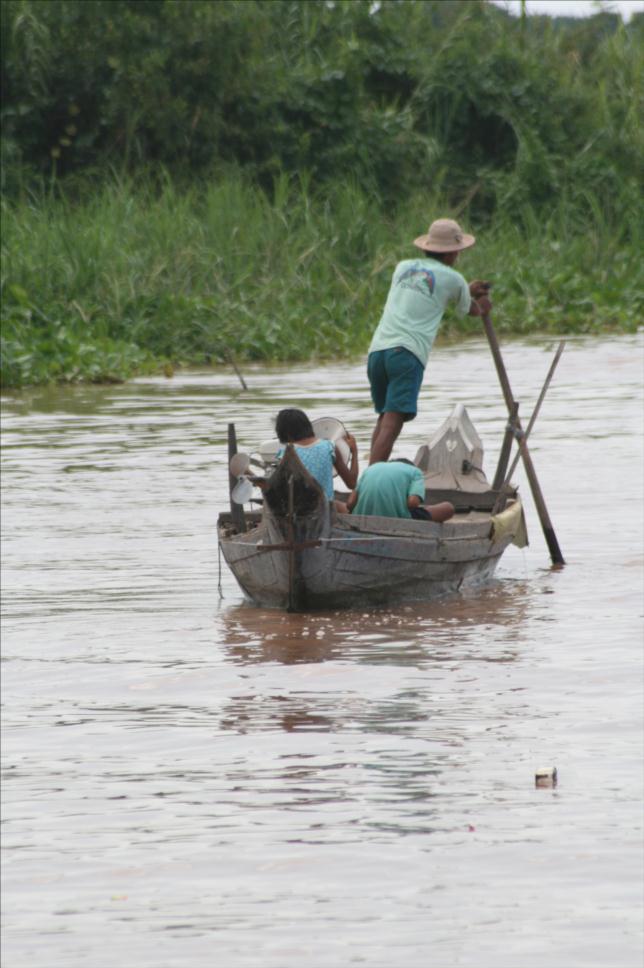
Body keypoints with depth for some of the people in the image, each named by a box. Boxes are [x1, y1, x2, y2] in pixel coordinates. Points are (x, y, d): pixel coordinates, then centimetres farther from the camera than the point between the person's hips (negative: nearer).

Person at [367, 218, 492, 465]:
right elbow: (470, 310, 27)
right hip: (407, 352, -6)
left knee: (384, 418, 21)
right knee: (392, 423, -14)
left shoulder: (403, 267, 22)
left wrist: (467, 291, 49)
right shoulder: (452, 278, 8)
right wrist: (482, 307, 51)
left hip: (377, 349, 6)